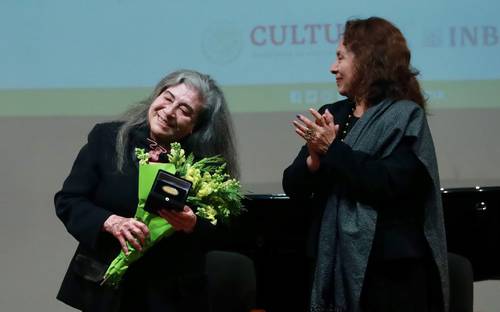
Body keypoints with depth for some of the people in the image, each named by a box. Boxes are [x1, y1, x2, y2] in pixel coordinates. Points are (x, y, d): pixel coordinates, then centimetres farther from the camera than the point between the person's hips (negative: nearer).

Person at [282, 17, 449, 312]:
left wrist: (334, 149, -17)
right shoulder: (332, 115, 9)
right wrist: (314, 160, -14)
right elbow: (293, 186, 6)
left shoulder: (404, 115, -6)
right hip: (336, 263, 5)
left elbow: (390, 184, -19)